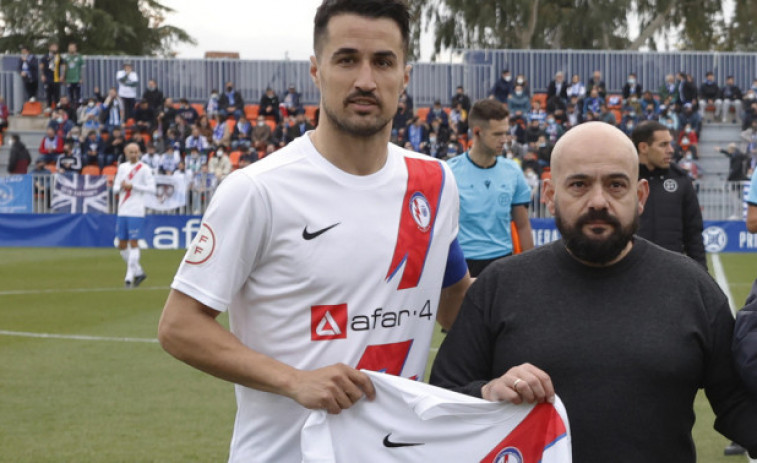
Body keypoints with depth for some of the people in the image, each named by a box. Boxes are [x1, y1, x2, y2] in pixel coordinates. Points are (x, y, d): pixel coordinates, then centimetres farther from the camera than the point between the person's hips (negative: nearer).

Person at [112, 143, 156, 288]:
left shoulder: (144, 168, -2)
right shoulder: (122, 167, 14)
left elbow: (151, 189, -9)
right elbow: (115, 188, 16)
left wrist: (133, 186, -14)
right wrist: (121, 187, -6)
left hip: (136, 212, -6)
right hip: (122, 212, 6)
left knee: (133, 243, -8)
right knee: (122, 245, 6)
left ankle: (130, 276, -4)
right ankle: (138, 272, 20)